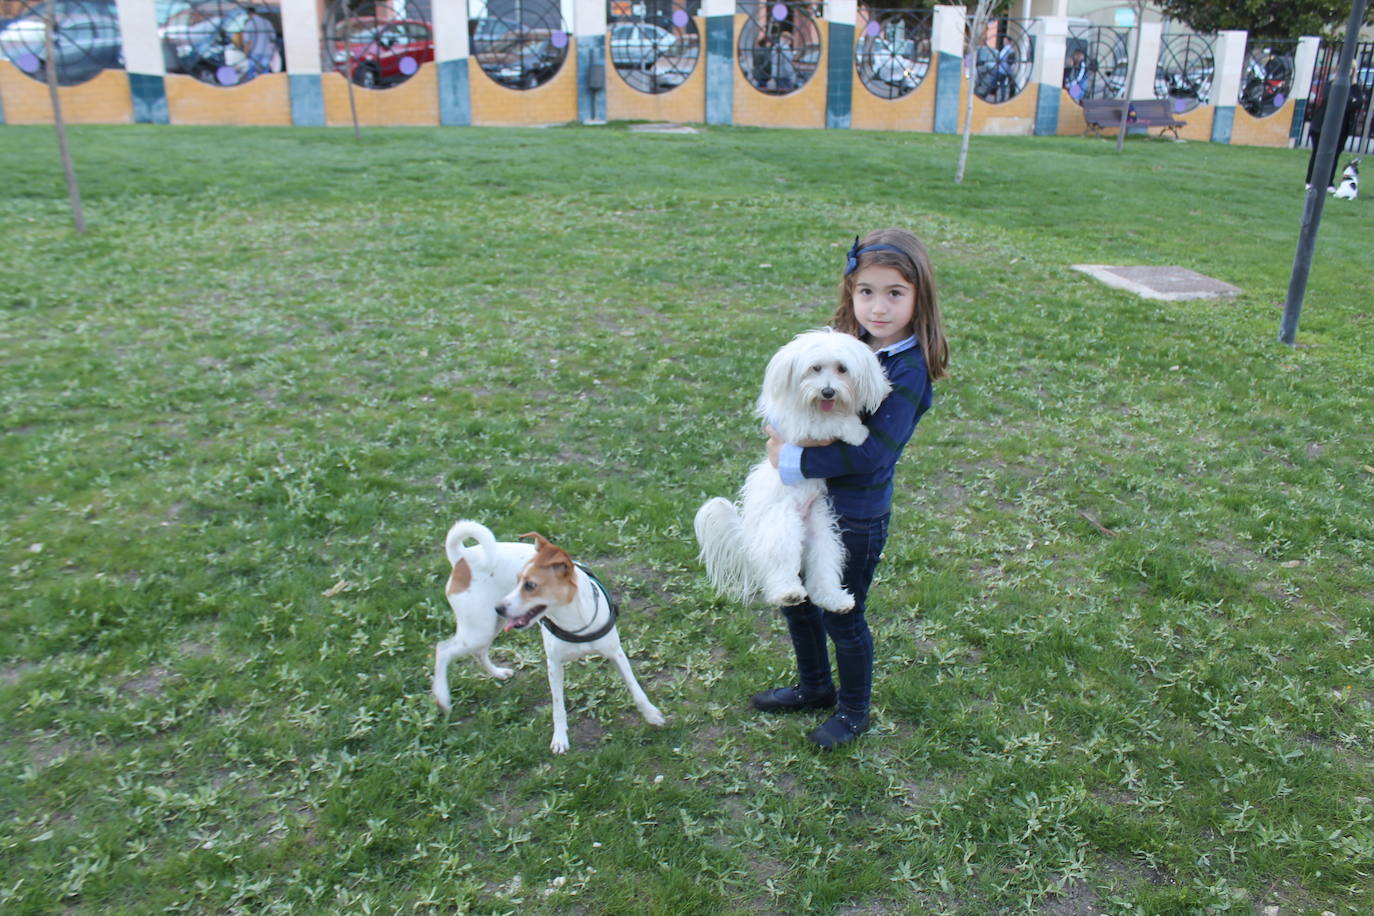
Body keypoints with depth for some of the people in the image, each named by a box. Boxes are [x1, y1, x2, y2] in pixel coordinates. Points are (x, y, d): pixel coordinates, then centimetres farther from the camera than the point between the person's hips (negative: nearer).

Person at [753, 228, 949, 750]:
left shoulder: (908, 369, -21)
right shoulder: (844, 344, -1)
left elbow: (872, 453, -27)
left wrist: (794, 461, -23)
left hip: (857, 515, -7)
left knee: (841, 618, 11)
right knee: (794, 596, 22)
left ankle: (853, 712, 37)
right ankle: (815, 687, 47)